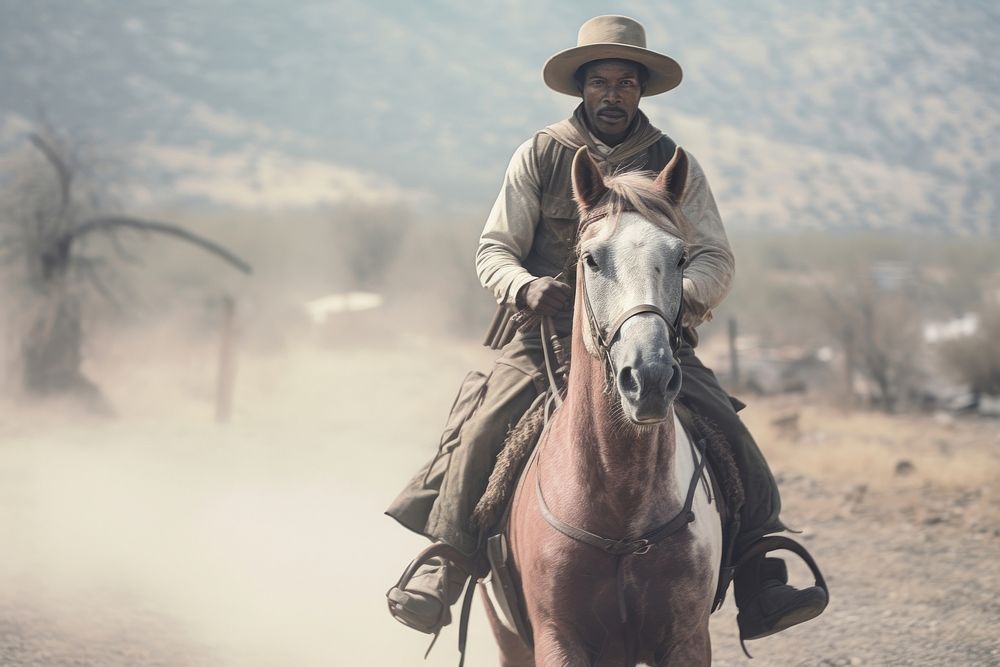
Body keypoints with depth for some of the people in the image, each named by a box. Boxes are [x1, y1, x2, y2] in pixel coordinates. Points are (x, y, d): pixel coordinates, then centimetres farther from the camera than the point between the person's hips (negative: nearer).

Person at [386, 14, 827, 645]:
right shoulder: (540, 156, 4)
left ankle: (759, 590, -11)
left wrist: (681, 296, -20)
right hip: (550, 334, -1)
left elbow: (716, 260, 4)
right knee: (485, 433, -23)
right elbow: (495, 249, 5)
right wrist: (526, 288, -19)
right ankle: (440, 573, -10)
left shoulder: (675, 165, 6)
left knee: (733, 438, -17)